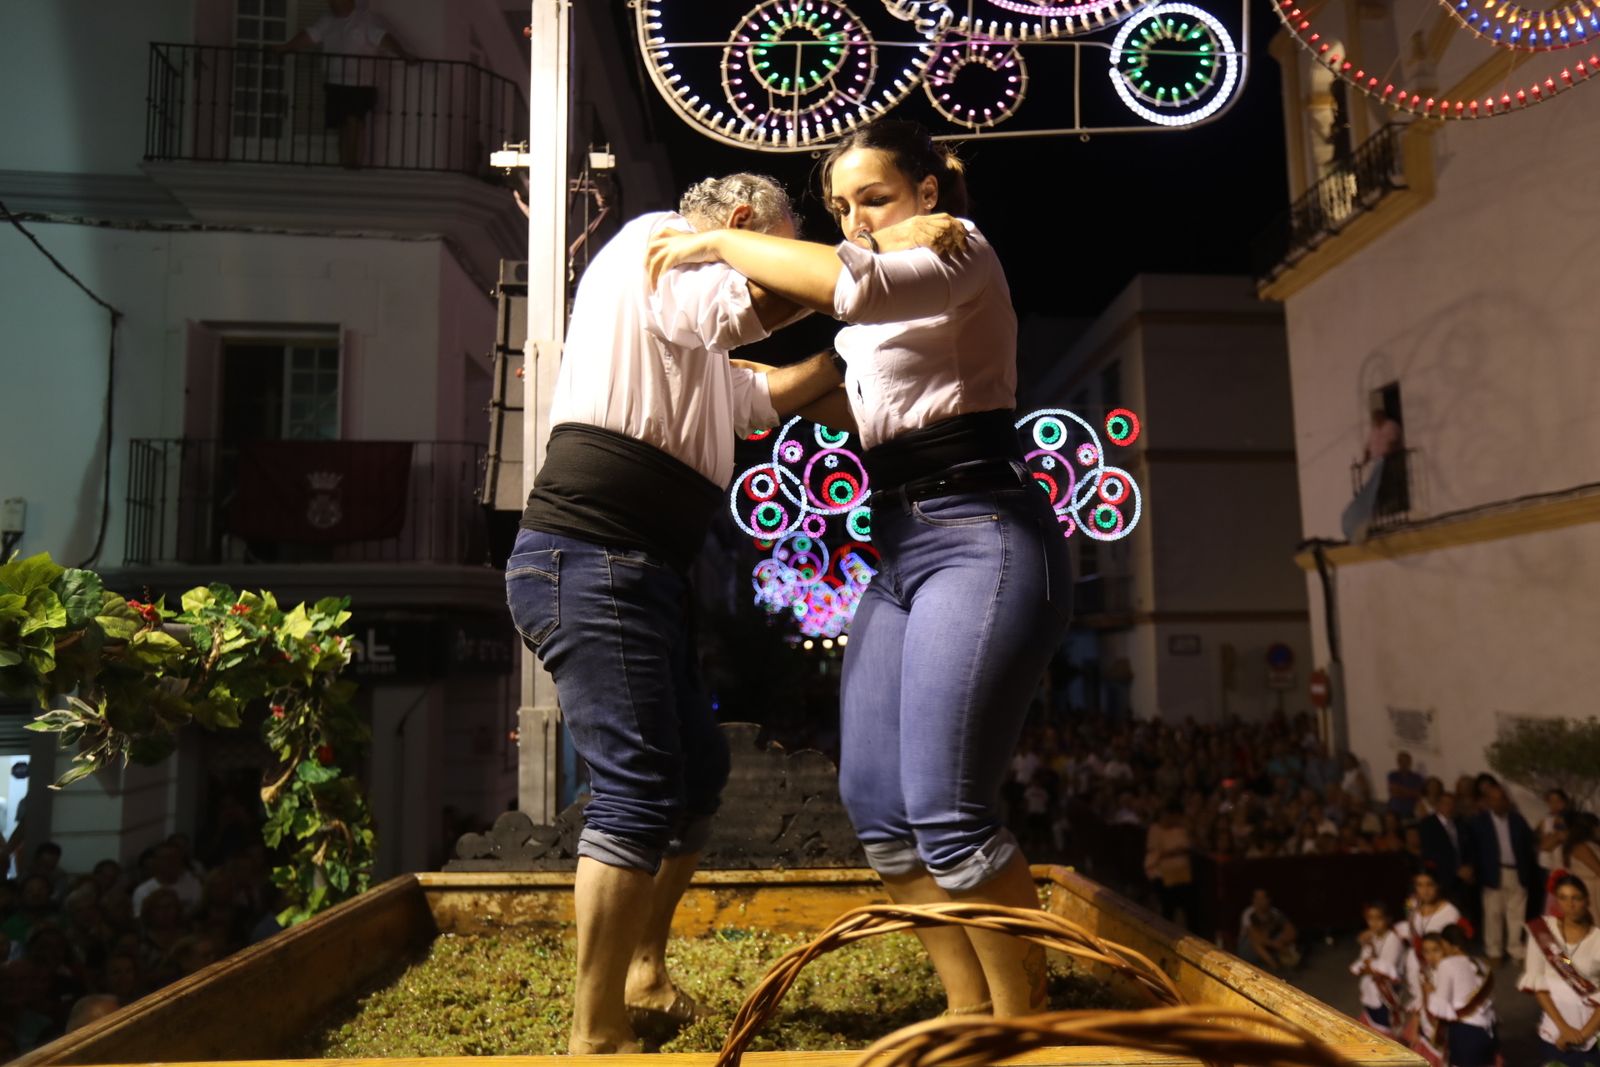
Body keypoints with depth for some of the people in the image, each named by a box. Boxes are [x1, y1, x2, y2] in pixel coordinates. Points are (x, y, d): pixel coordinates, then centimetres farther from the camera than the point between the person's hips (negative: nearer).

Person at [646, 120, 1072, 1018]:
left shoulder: (961, 250, 0)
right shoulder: (882, 311, 24)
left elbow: (851, 281, -22)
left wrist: (717, 243, -11)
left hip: (983, 541, -9)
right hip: (903, 554, 9)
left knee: (945, 809, -14)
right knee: (876, 800, 2)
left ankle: (1027, 1025, 5)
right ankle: (970, 1014, 15)